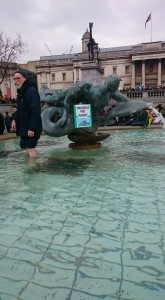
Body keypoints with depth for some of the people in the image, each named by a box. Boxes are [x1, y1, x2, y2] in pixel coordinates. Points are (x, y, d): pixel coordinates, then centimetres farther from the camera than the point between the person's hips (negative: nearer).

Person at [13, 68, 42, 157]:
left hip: (31, 128, -10)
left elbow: (36, 111, -24)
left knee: (30, 148, -9)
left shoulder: (31, 91, -15)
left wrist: (32, 128, -27)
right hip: (24, 127, 10)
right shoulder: (22, 92, 15)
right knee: (30, 147, 15)